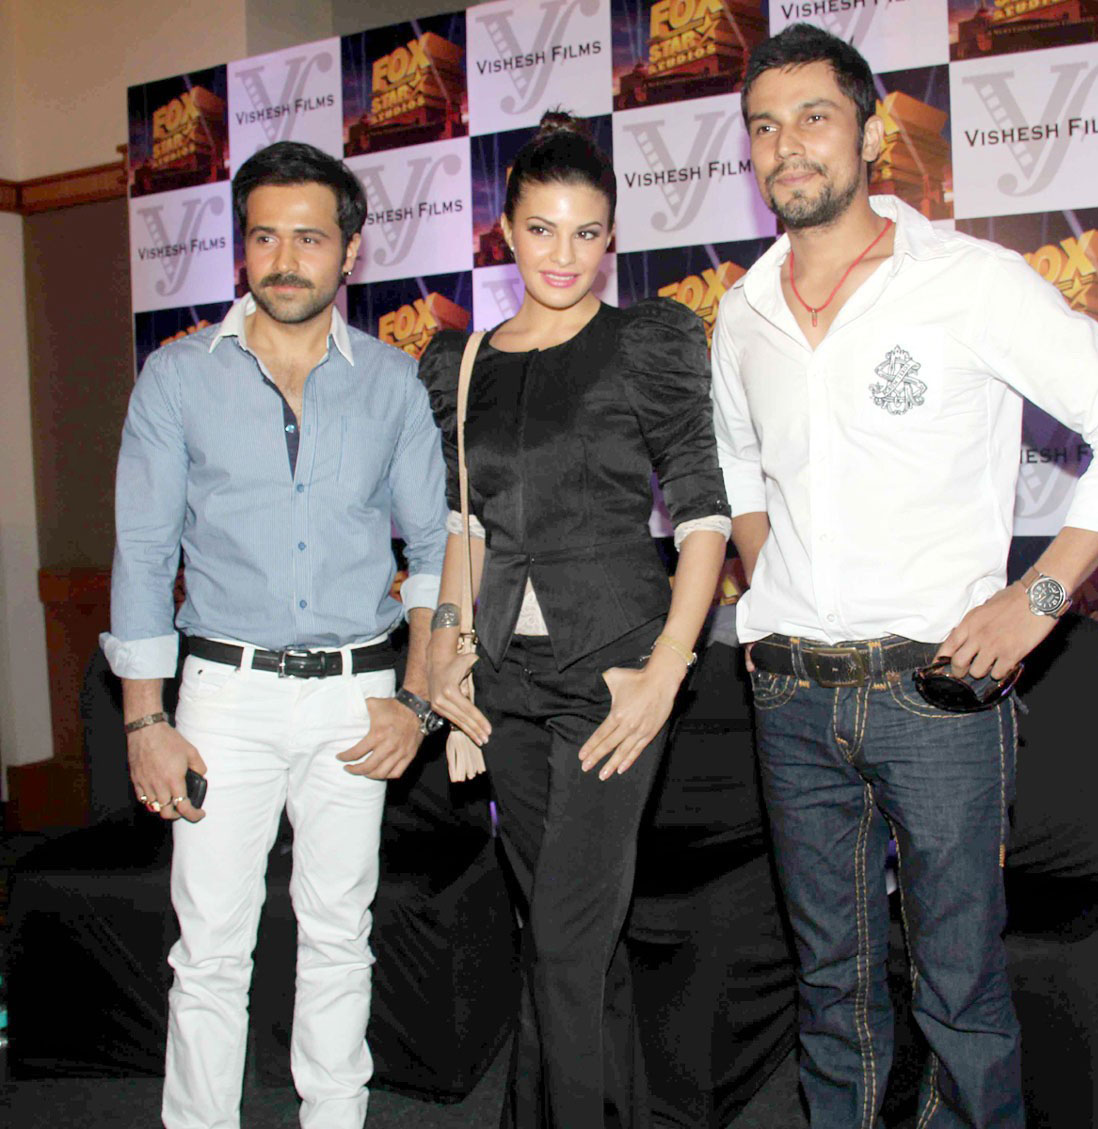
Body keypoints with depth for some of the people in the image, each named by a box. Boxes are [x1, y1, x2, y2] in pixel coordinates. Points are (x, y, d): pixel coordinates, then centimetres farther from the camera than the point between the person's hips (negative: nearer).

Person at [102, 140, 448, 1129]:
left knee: (338, 933, 12)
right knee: (212, 945, 3)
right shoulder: (179, 377, 1)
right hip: (226, 688, -1)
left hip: (355, 693, 1)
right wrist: (144, 722, -4)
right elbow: (143, 556, 2)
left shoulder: (393, 382, 4)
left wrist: (415, 699, -3)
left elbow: (435, 546, 6)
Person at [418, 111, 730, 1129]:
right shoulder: (458, 361, 10)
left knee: (565, 934, -5)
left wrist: (666, 671, -14)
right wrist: (445, 640, 5)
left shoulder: (650, 342, -3)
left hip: (611, 662, -5)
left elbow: (703, 516, -6)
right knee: (562, 922, 15)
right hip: (505, 665, 5)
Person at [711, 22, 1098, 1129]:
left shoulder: (973, 281, -7)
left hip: (936, 690, -4)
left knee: (961, 987, 5)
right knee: (831, 976, 17)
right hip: (792, 696, 5)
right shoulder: (743, 313, 9)